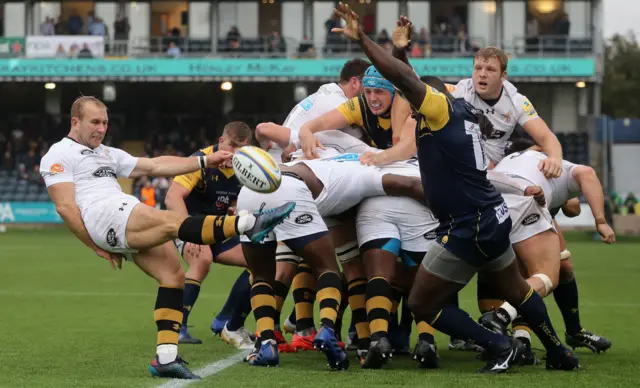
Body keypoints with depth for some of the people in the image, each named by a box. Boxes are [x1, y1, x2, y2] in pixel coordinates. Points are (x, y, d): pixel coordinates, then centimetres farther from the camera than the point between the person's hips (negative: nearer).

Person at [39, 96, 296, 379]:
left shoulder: (107, 154, 33)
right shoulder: (60, 155, 8)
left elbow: (155, 166, 27)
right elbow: (65, 207, -3)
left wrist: (205, 162, 17)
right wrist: (96, 246, -8)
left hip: (134, 226, 9)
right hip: (104, 217, -9)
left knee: (173, 275, -9)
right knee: (171, 222, -27)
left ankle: (166, 358, -14)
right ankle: (249, 223, -45)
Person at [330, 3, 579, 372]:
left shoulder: (439, 108, -14)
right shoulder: (464, 111, 9)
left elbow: (402, 76, -27)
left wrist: (362, 39, -24)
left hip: (466, 231, -9)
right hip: (494, 218, 10)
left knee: (422, 304, 2)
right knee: (517, 289, 28)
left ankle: (499, 346, 2)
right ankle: (559, 353, 39)